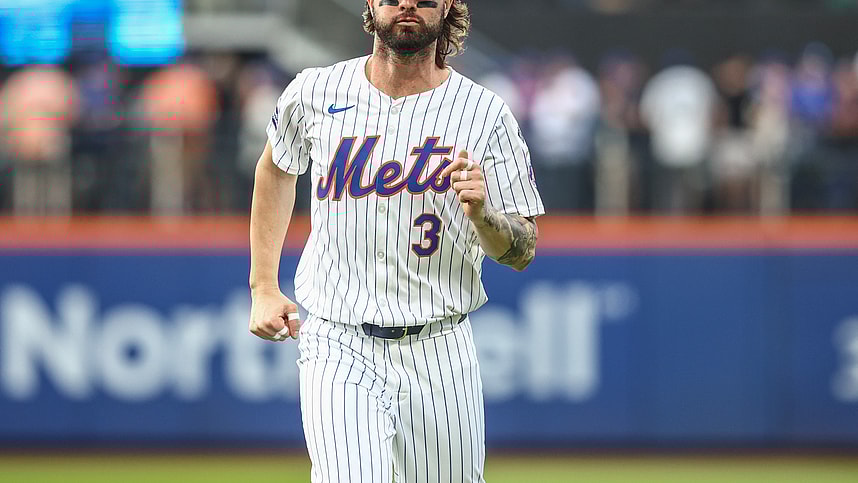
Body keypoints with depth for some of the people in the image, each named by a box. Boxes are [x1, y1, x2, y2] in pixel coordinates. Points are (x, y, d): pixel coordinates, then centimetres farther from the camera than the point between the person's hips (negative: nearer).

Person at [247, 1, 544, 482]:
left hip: (440, 352, 1)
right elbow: (275, 170, 23)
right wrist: (264, 288, 18)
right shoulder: (316, 94, 2)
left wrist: (482, 213, -22)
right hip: (338, 350, -1)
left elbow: (523, 251, 0)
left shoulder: (487, 114, -2)